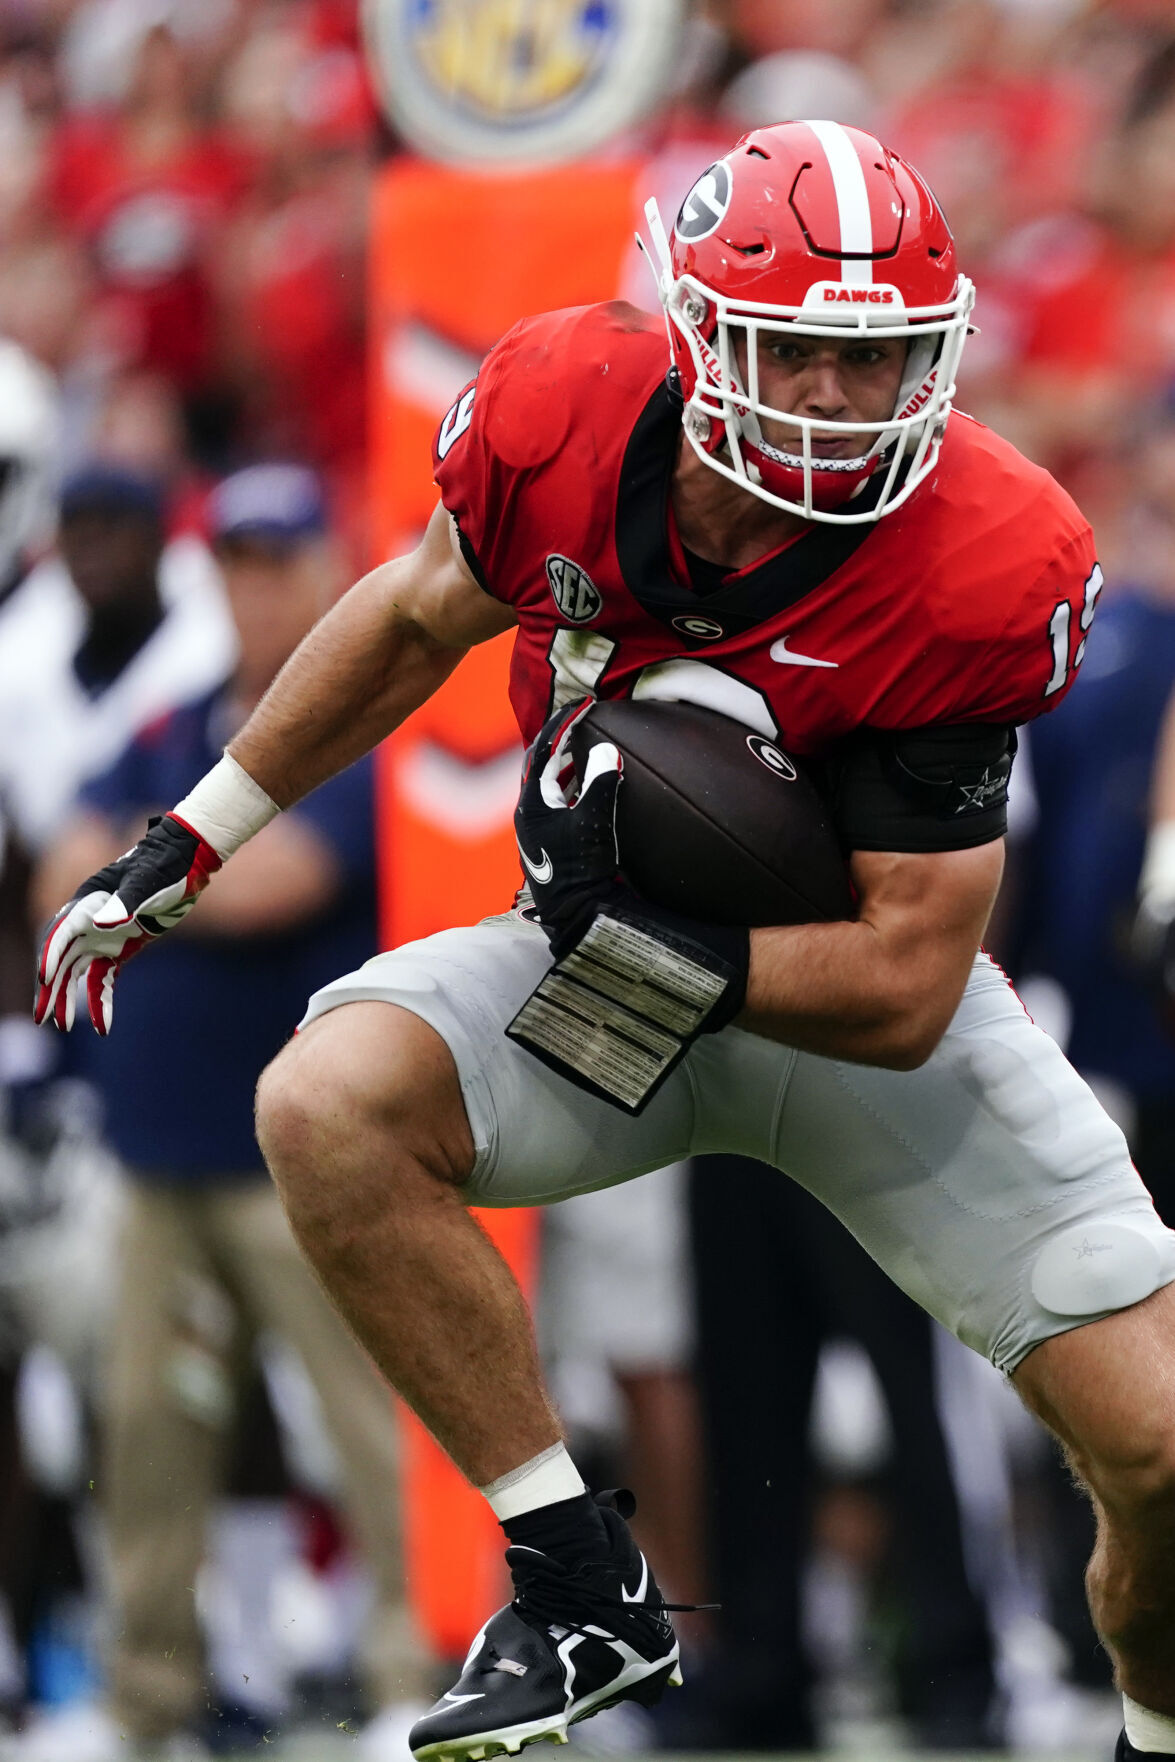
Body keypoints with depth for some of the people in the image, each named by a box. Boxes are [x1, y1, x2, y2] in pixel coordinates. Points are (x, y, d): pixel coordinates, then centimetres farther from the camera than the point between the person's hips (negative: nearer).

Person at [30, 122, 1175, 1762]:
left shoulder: (989, 567, -27)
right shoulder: (565, 411, -19)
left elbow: (906, 987, -24)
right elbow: (422, 612, 5)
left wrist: (648, 944, -33)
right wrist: (187, 844, 9)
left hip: (863, 1000, -2)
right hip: (614, 964, 2)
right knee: (329, 1104, -29)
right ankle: (583, 1587, -16)